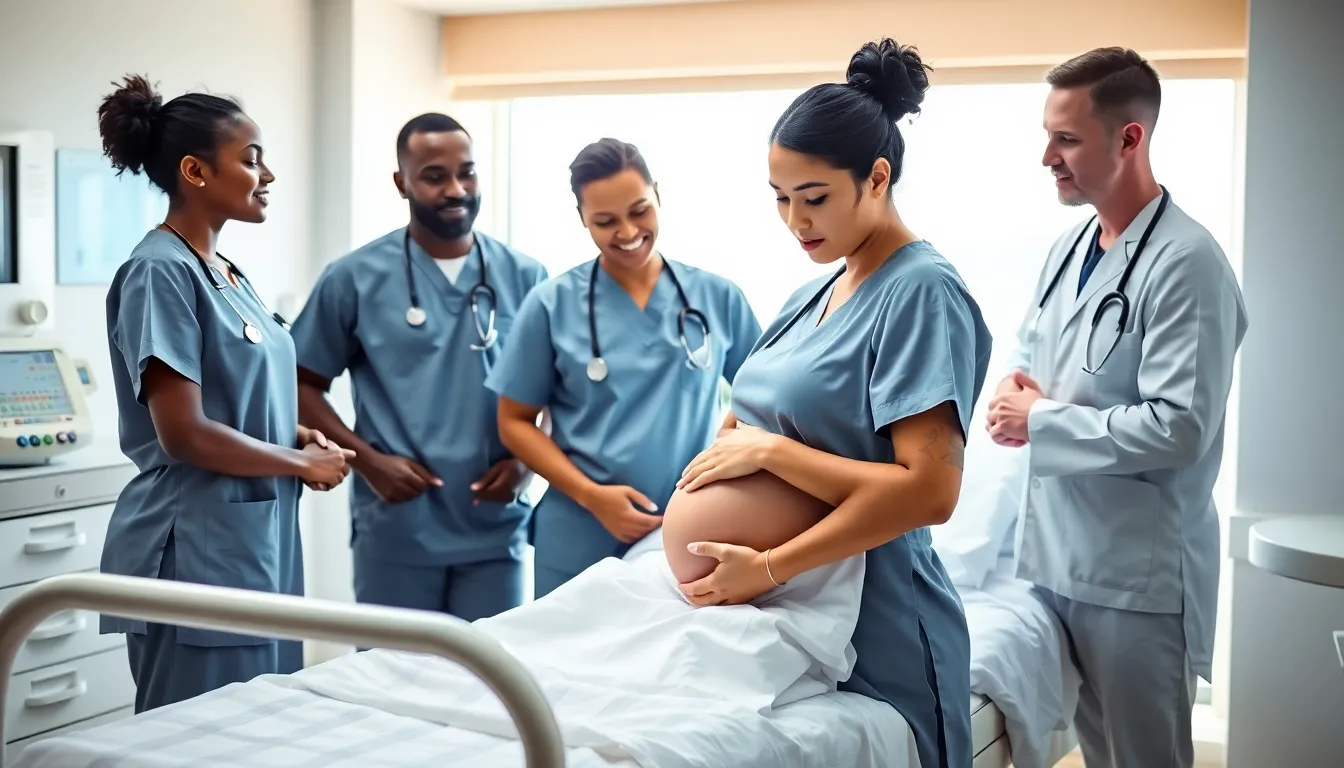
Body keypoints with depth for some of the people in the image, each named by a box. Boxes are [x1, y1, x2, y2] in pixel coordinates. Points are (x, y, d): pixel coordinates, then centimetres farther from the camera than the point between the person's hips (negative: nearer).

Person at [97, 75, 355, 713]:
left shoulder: (226, 273, 12)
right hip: (198, 550, -9)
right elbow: (184, 435, -20)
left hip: (256, 539, 9)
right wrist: (302, 463, -9)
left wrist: (295, 435, 2)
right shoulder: (162, 271, -15)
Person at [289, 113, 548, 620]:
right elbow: (303, 384, 4)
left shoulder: (524, 277, 4)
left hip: (495, 530, 2)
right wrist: (366, 459, -9)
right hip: (395, 531, -1)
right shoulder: (355, 278, 0)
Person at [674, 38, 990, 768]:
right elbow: (745, 420, 13)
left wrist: (768, 569, -21)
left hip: (878, 639, -7)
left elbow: (928, 489, -22)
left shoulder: (922, 291, -13)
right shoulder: (810, 296, 11)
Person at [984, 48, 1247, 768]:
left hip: (1138, 571, -8)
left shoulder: (1187, 264, -17)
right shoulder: (1070, 246, 9)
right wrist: (1017, 391, -2)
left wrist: (1040, 423, -15)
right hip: (1057, 548, 8)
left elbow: (1180, 428, -23)